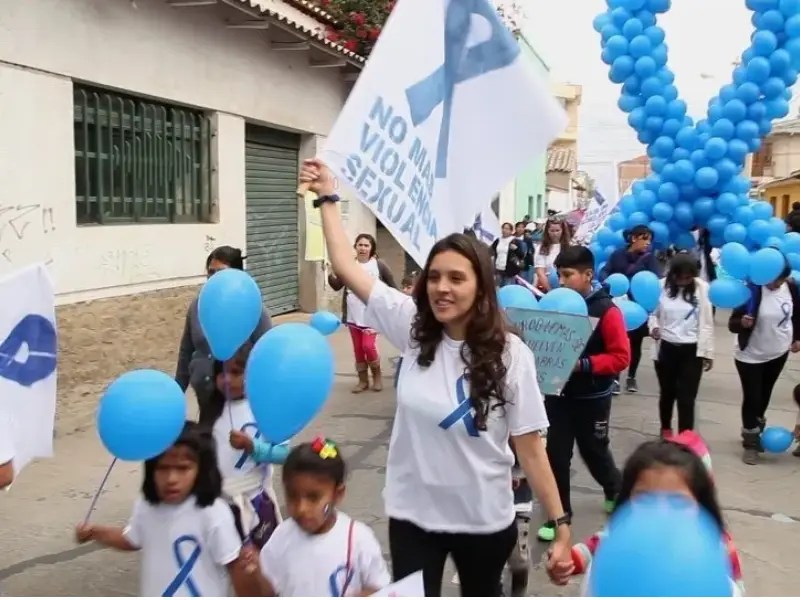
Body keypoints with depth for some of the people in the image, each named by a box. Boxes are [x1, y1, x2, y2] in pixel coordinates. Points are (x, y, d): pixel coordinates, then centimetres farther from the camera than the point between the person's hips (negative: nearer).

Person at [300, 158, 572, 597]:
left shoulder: (509, 354, -15)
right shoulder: (412, 329, -8)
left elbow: (529, 446, -11)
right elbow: (346, 267, -5)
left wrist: (561, 526, -12)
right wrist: (327, 198, -1)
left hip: (484, 520, -1)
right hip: (412, 514, 2)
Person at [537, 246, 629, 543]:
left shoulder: (606, 310, -14)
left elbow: (621, 357, -16)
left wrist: (583, 365, -26)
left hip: (592, 396, -3)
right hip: (558, 392, 3)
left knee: (594, 450, 16)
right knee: (556, 453, 2)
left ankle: (615, 490, 45)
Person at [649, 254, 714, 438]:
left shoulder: (702, 288, -8)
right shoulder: (662, 286, -6)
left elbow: (706, 323, -3)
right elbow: (653, 313, 6)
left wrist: (708, 352, -2)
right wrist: (653, 326, -16)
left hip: (692, 350, -1)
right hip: (666, 348, 1)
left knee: (687, 396, -4)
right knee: (667, 392, 16)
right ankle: (666, 429, 38)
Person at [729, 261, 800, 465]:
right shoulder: (751, 289, -25)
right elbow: (732, 324, -23)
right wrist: (742, 323, -44)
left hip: (778, 352, 5)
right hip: (750, 355, -5)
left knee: (765, 394, 19)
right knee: (751, 397, -1)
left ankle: (756, 431, 39)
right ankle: (750, 443, 13)